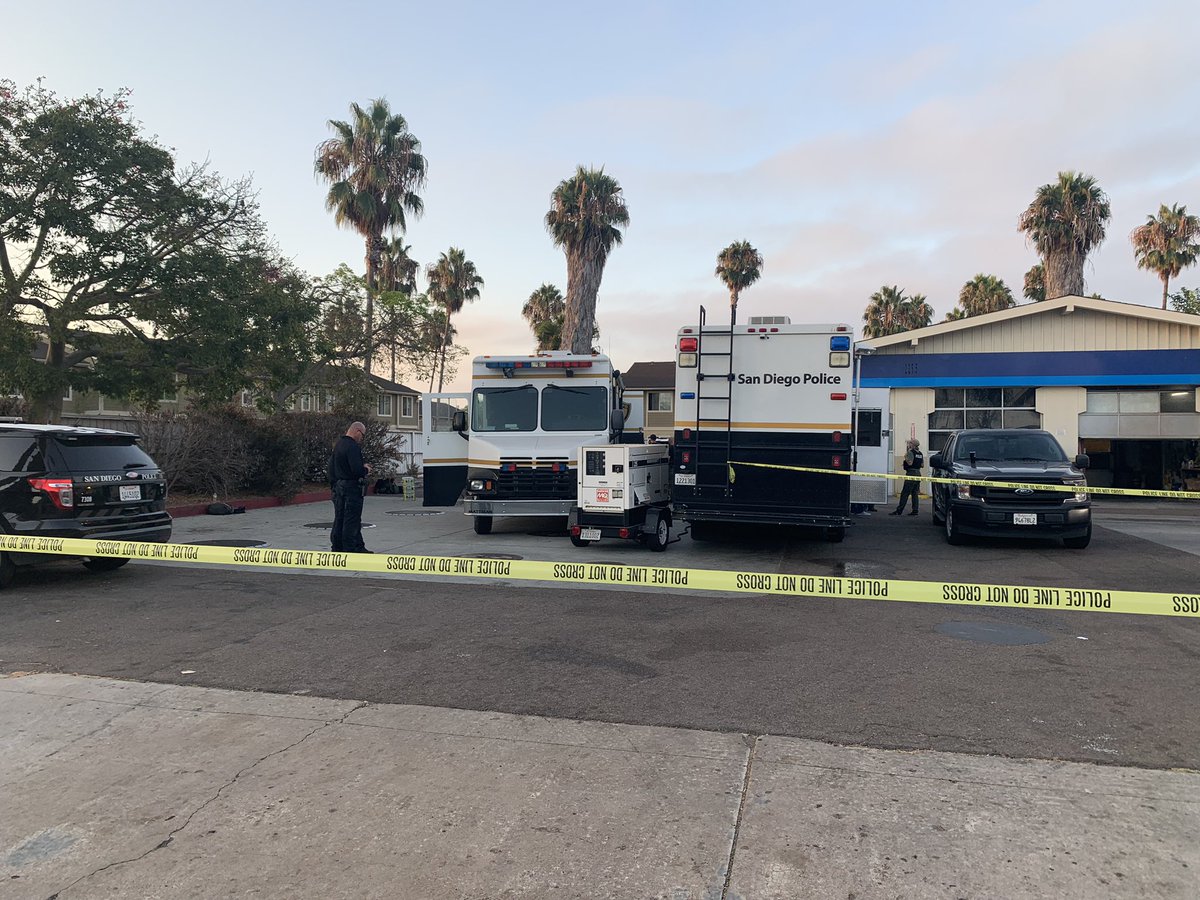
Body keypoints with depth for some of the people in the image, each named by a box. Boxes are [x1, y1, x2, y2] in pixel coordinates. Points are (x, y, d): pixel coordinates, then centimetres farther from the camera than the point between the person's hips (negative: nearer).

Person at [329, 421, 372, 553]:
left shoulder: (338, 444, 13)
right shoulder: (353, 446, -18)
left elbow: (331, 466, 19)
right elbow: (357, 469, -26)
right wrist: (366, 470, -6)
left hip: (338, 486, 10)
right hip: (352, 487, -9)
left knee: (339, 519, 14)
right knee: (352, 520, -3)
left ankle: (337, 548, 20)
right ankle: (350, 549, 1)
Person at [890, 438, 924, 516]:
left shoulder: (910, 452, -12)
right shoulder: (920, 453, 12)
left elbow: (910, 463, -21)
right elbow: (922, 464, 15)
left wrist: (905, 457, -6)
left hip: (911, 474, -8)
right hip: (918, 474, 8)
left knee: (905, 493, -7)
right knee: (915, 493, 10)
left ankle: (899, 510, -7)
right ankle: (915, 510, 7)